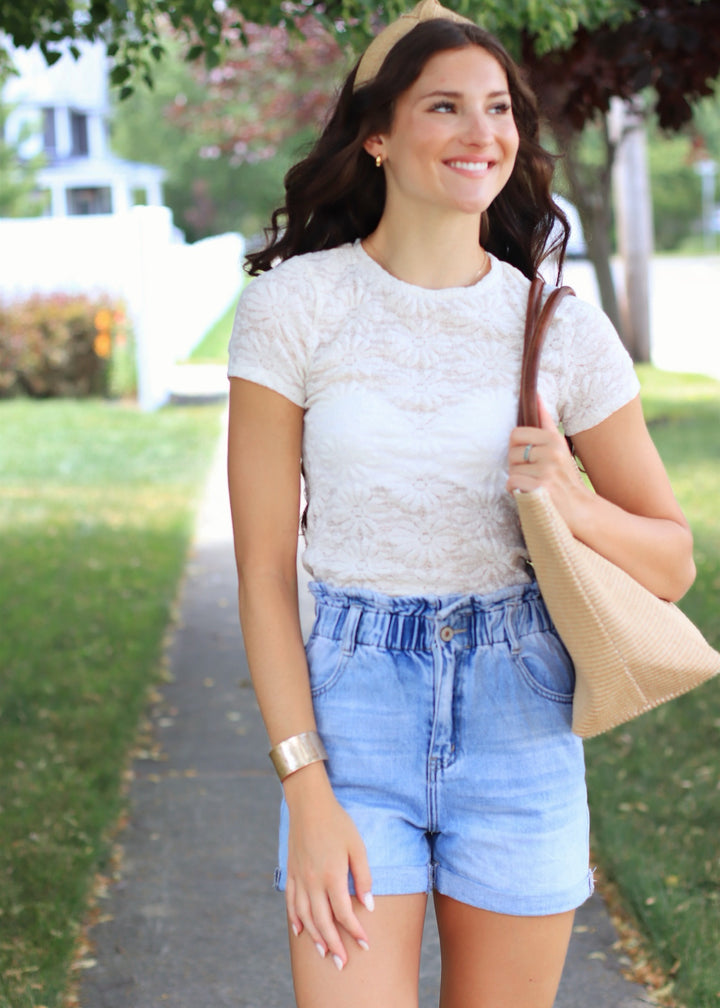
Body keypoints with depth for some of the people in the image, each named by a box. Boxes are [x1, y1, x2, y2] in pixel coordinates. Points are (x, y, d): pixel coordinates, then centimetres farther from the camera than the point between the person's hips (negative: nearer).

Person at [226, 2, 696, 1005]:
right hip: (350, 711, -2)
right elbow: (263, 569, -5)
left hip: (519, 727, 2)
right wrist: (308, 793, -12)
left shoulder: (563, 327, 0)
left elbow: (672, 563, 7)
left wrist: (570, 502, -15)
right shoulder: (293, 304, -5)